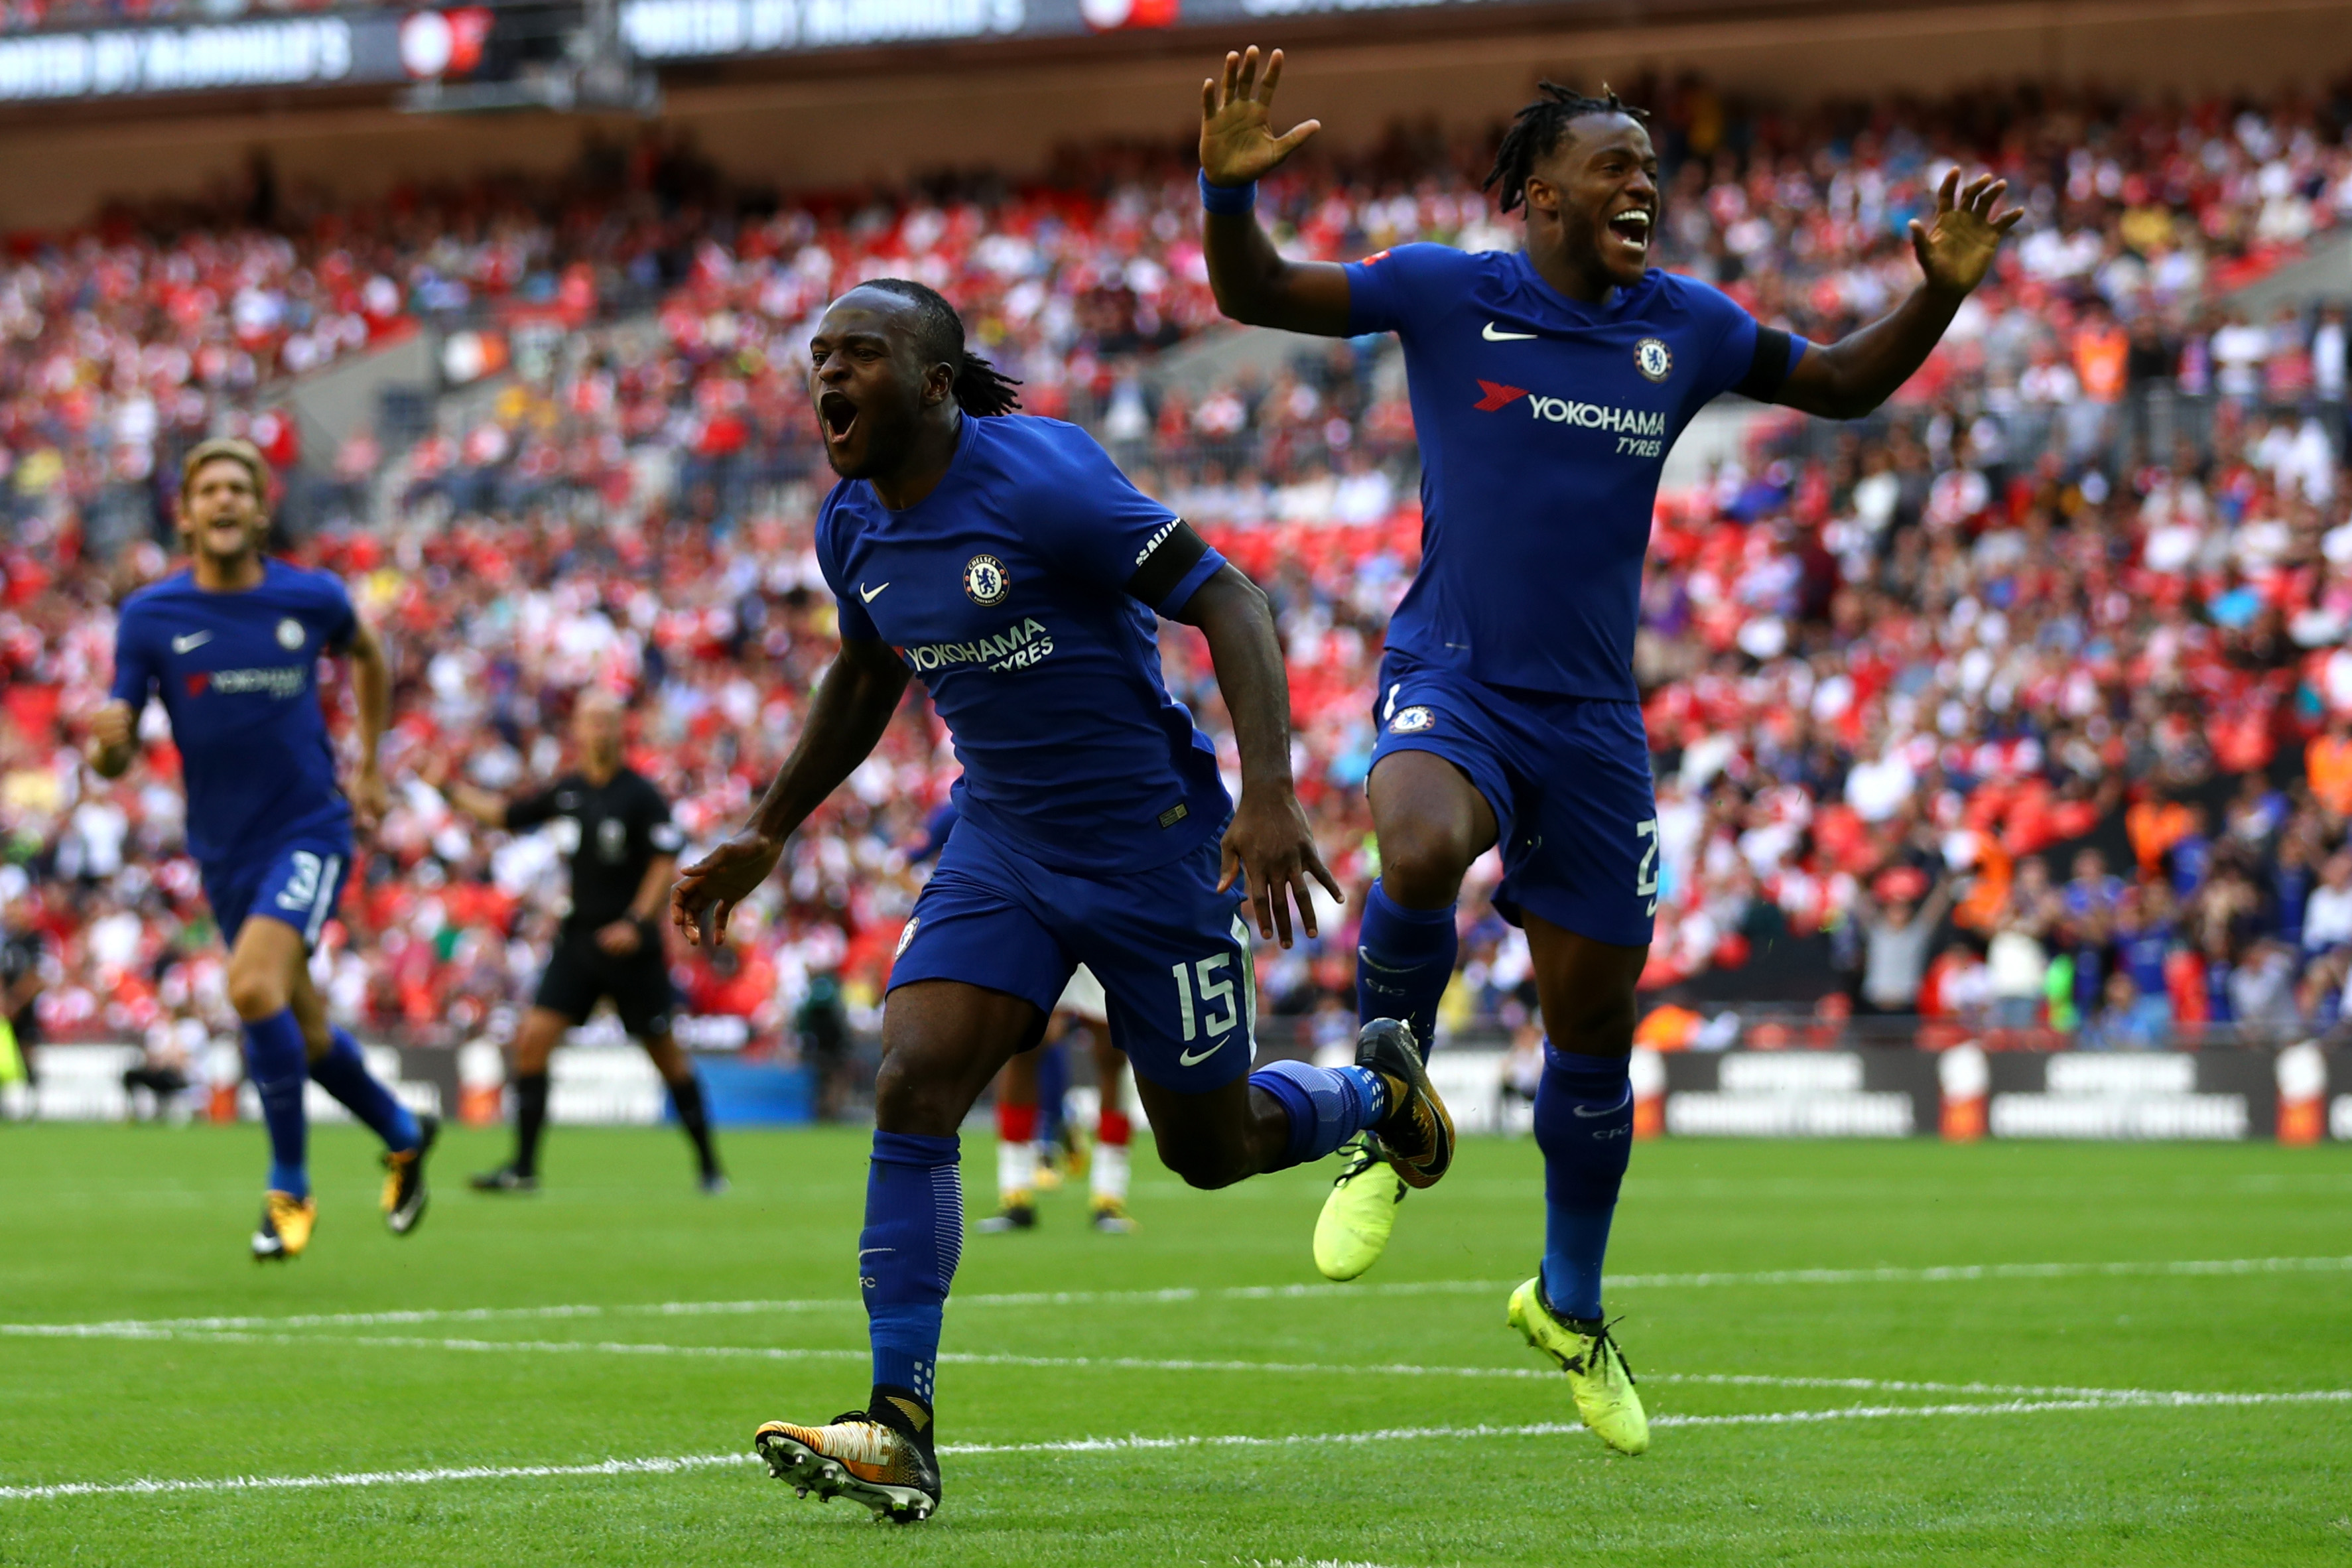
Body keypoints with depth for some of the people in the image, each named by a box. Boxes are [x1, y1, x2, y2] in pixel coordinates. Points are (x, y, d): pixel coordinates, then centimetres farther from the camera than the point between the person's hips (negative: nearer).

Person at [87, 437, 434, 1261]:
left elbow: (367, 656, 18)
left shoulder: (312, 599, -6)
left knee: (254, 987, -25)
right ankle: (403, 1135, 41)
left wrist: (368, 767, 17)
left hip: (309, 829, -3)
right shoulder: (149, 617, -7)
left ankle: (289, 1188, -10)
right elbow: (115, 754, -7)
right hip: (224, 848, 3)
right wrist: (108, 744, -30)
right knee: (304, 1032, 13)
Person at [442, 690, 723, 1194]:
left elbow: (667, 858, -9)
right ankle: (523, 1167, -2)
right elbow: (507, 816, 20)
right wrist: (454, 791, 13)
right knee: (532, 1040, -7)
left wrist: (637, 921, -16)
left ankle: (710, 1165, 16)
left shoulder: (640, 794, -8)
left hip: (630, 946, -5)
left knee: (666, 1053, 2)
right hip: (579, 938, 5)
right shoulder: (570, 791, 8)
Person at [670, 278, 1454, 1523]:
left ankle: (1379, 1091, 41)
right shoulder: (853, 530, 1)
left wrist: (1269, 795, -30)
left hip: (1154, 847, -6)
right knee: (911, 1090, -15)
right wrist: (762, 838, 21)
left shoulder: (1040, 478, -21)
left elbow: (1225, 601, -20)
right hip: (1000, 847, 6)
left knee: (1209, 1148, 6)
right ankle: (900, 1432, -16)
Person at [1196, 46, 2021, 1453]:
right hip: (1452, 685, -4)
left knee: (1595, 1031, 8)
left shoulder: (1683, 326, 7)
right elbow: (1256, 296, -5)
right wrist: (1231, 188, -24)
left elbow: (1844, 385, 19)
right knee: (1422, 854, -38)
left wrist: (1943, 292, 3)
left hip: (1593, 719, 4)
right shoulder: (1444, 293, -3)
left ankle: (1571, 1307, 31)